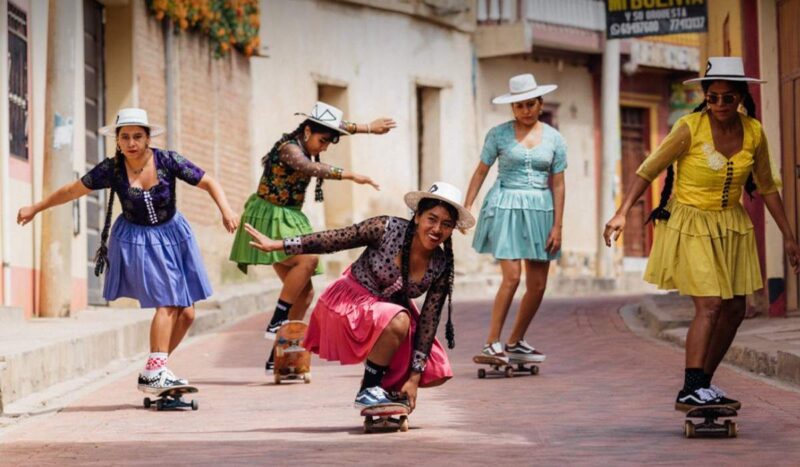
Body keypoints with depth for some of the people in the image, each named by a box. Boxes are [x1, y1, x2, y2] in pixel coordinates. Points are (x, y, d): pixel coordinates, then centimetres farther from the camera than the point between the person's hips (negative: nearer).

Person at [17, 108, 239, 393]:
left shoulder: (168, 161, -13)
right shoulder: (112, 169, -12)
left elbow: (209, 183, -10)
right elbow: (72, 190, -1)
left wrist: (225, 210, -27)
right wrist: (36, 208, 6)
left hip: (172, 235, 3)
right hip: (137, 240, -3)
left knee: (186, 313, 0)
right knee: (166, 303, -18)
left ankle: (156, 368, 14)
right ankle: (154, 372, -19)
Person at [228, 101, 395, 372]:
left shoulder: (304, 143, 8)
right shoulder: (289, 147, -17)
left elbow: (339, 127, 27)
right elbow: (310, 168, -38)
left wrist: (368, 128, 26)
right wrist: (351, 176, -44)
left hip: (289, 220, 9)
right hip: (269, 219, -9)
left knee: (305, 292, 1)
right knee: (308, 259, -32)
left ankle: (277, 358, 5)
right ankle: (276, 323, -26)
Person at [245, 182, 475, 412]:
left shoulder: (441, 268, -14)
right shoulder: (387, 229, -24)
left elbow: (428, 322, -11)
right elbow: (331, 240, -16)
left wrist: (414, 377, -14)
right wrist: (276, 245, -14)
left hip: (391, 310, 5)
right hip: (350, 304, -5)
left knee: (436, 374, -6)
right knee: (398, 321, -36)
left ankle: (387, 386, 19)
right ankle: (367, 390, -18)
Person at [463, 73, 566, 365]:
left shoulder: (553, 138, 6)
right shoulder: (499, 134, 1)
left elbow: (558, 184, 6)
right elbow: (481, 172, 5)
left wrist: (557, 226, 2)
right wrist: (466, 207, -3)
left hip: (540, 209, 4)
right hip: (506, 207, -3)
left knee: (538, 285, 3)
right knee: (512, 277, -16)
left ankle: (515, 343, 18)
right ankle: (492, 343, -9)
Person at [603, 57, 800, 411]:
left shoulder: (754, 132, -4)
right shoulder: (690, 128, -18)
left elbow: (767, 187, 8)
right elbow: (649, 170, -15)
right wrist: (622, 214, -25)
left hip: (732, 225, 6)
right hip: (691, 226, -6)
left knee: (734, 309, 7)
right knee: (710, 305, -17)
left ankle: (703, 382, 19)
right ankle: (690, 391, -17)